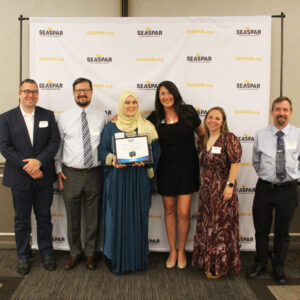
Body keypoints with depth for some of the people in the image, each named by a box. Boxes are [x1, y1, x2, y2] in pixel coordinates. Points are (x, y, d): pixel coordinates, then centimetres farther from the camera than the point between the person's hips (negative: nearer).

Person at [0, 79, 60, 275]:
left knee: (44, 217, 12)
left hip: (44, 177, 1)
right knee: (22, 220, 12)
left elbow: (55, 142, -4)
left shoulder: (48, 115, 4)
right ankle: (23, 256, 28)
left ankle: (46, 252, 29)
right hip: (19, 178, -1)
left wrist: (38, 161, -18)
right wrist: (26, 167, -17)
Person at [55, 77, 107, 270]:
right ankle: (75, 253, 31)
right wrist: (58, 170, 2)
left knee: (93, 217, 11)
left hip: (94, 173, 0)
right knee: (73, 217, 12)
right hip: (71, 173, 1)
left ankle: (90, 253, 29)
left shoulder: (101, 116, 1)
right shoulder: (64, 118, 3)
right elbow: (58, 145, 7)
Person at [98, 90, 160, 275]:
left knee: (138, 216, 5)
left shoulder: (147, 127, 7)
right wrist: (112, 160, -14)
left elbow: (156, 151, 3)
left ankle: (138, 258, 20)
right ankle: (116, 259, 17)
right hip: (117, 178, 0)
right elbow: (102, 150, 5)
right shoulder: (111, 127, 7)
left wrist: (145, 161, -16)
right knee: (117, 216, 2)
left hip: (139, 178, 0)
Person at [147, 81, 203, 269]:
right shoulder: (155, 118, 2)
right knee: (169, 210, 12)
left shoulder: (188, 112, -2)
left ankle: (182, 251, 22)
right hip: (166, 169, 2)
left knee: (183, 212, -1)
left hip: (187, 167, -2)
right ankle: (172, 251, 28)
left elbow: (203, 134, 9)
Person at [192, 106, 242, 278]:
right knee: (206, 224, 13)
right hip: (206, 188, 7)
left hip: (223, 188, -7)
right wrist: (203, 184, 12)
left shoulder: (229, 138, -9)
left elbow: (235, 163, -14)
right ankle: (206, 261, 28)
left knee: (221, 225, 2)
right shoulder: (203, 140, 11)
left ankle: (219, 265, 16)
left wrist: (230, 185, -19)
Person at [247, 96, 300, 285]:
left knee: (283, 232, 13)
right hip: (265, 188, 1)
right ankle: (260, 264, 31)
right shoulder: (261, 135, -1)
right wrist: (266, 175, 5)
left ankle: (279, 268, 31)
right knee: (261, 230, 12)